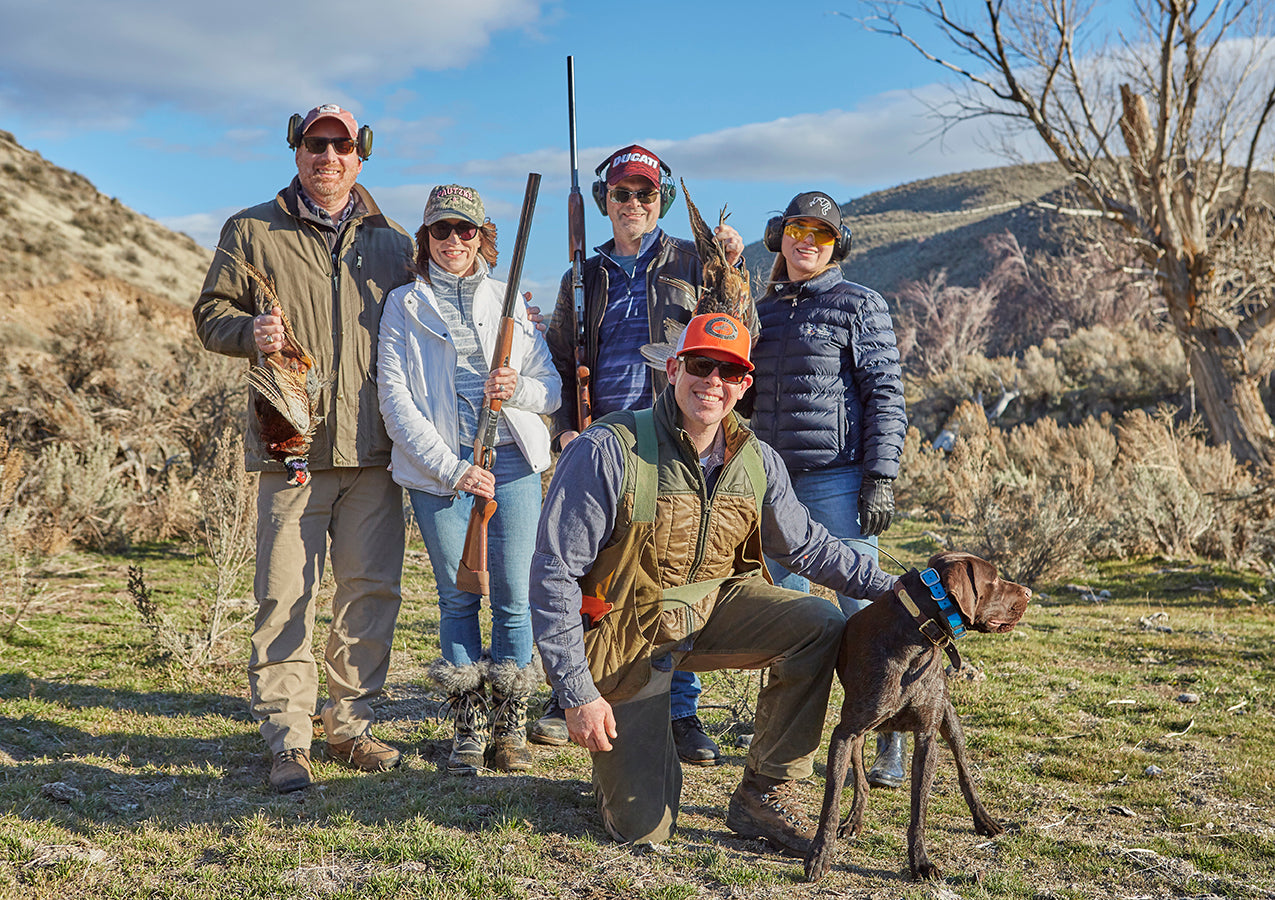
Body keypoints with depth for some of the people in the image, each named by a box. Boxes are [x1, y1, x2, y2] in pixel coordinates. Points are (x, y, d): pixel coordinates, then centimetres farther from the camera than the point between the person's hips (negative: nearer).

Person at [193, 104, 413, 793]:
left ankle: (351, 725, 19)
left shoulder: (392, 245, 17)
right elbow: (210, 313, 9)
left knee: (371, 591, 5)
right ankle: (288, 742, 4)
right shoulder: (252, 232, 10)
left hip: (374, 450, 3)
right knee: (285, 596, -5)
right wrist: (250, 330, -13)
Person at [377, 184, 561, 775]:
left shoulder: (510, 302, 13)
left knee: (514, 598, -1)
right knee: (457, 598, 4)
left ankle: (509, 728, 11)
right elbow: (395, 400, -2)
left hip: (512, 465, 1)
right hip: (438, 471, -1)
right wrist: (451, 468, -11)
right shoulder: (403, 306, 6)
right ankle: (466, 730, 14)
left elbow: (552, 388, 13)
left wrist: (518, 388, -11)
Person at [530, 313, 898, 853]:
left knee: (821, 627, -20)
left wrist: (892, 590, -2)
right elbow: (553, 571, -20)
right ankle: (617, 756, 31)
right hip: (625, 633, -5)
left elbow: (806, 545, 10)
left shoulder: (757, 463, -5)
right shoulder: (608, 451, -22)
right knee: (642, 829, -7)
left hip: (708, 610, 5)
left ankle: (763, 795, -4)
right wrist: (576, 691, -22)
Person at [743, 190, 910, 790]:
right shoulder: (763, 311, 16)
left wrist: (880, 479, -14)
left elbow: (885, 396, -7)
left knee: (862, 610, -5)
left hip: (837, 478, -6)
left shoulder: (859, 306, -1)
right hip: (774, 480, 6)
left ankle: (889, 747, 2)